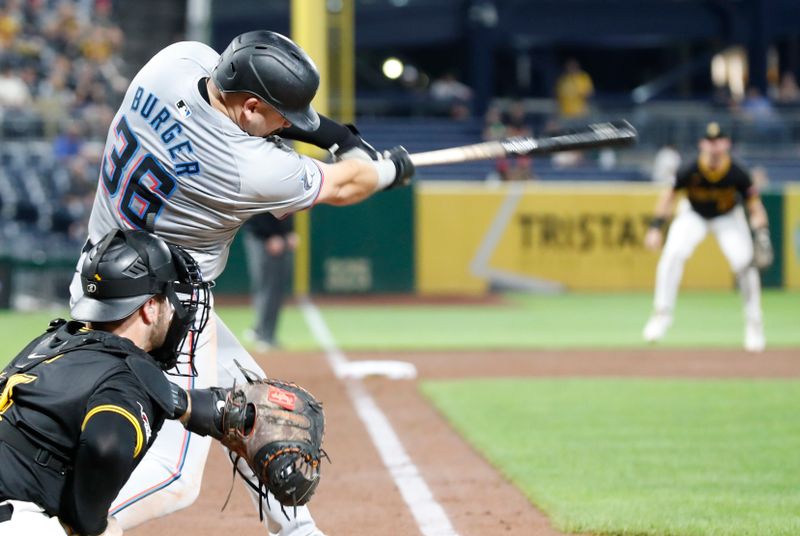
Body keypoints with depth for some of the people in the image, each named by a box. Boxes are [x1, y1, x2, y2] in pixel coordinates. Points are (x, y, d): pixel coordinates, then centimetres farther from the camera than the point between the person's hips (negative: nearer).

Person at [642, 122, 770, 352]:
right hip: (693, 214, 0)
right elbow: (669, 195, -13)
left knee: (745, 264, -15)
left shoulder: (738, 174, -29)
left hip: (728, 217, 0)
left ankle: (754, 325, 3)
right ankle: (662, 314, -8)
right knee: (673, 254, -23)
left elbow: (754, 204, -19)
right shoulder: (691, 170, -29)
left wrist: (761, 232, -34)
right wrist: (656, 227, -19)